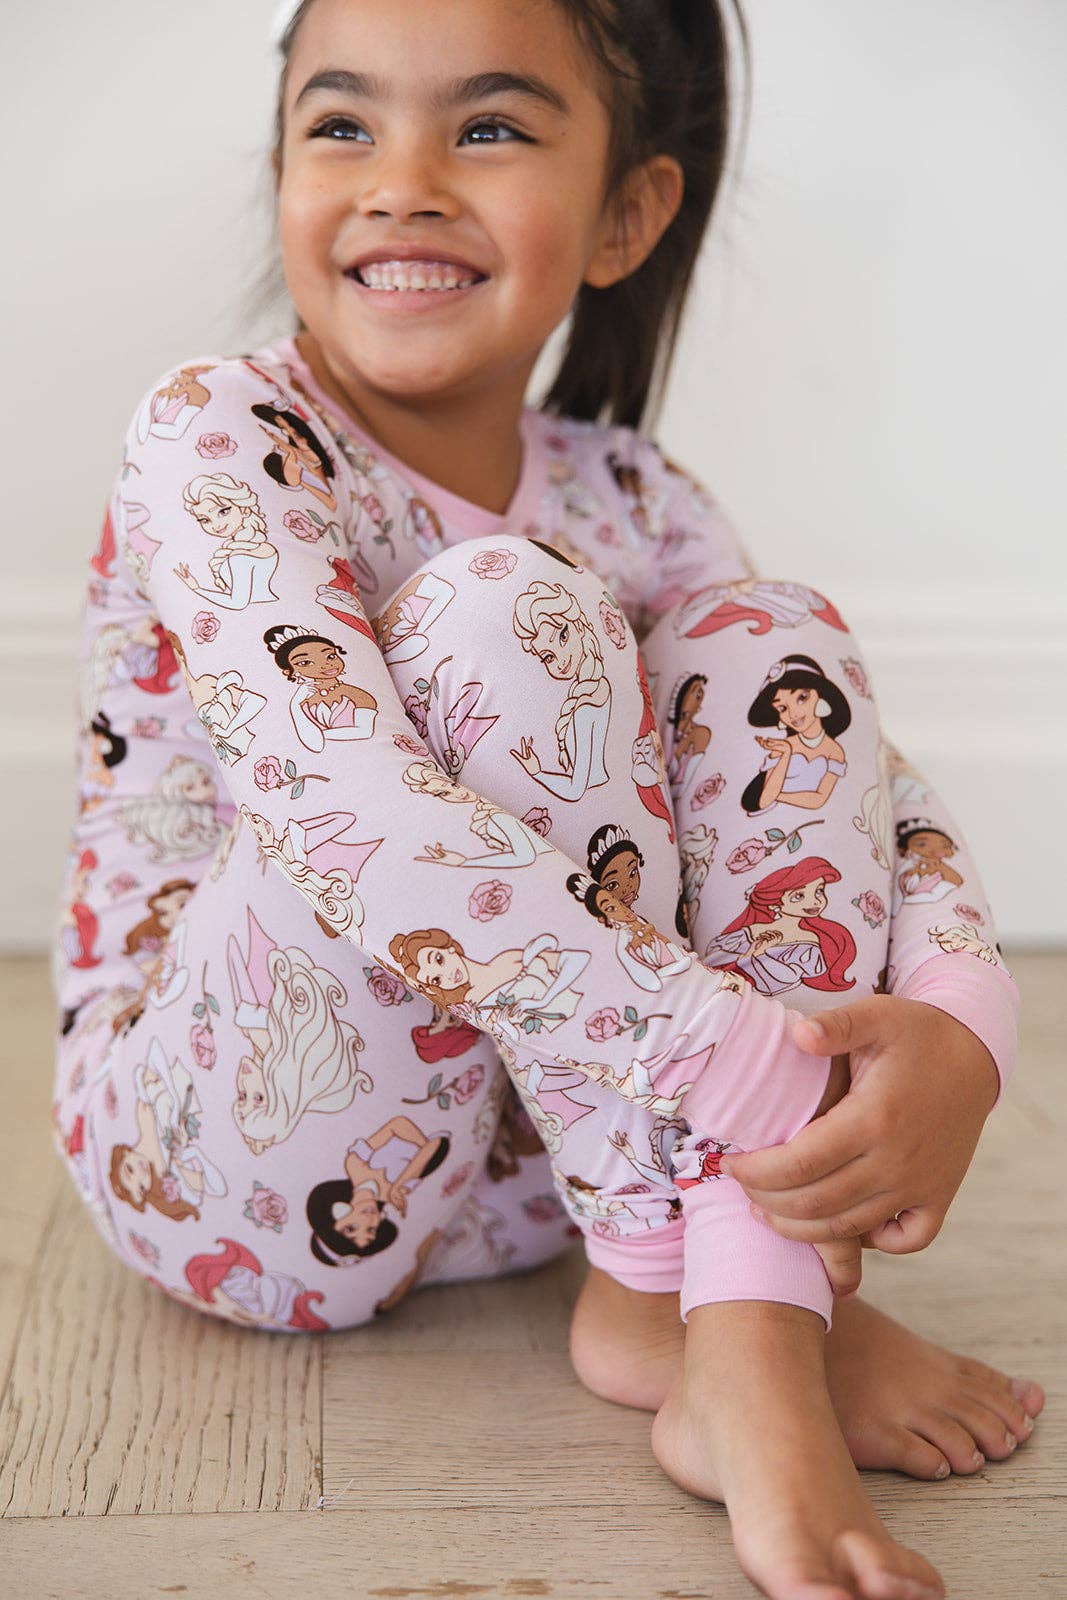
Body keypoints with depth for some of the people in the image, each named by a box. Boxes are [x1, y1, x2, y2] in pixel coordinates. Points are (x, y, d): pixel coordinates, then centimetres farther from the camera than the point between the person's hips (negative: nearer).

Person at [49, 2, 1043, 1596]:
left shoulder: (623, 498, 1)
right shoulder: (219, 437, -15)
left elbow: (877, 789, -3)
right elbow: (339, 818, -32)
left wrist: (958, 1031, -26)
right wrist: (748, 1066, -36)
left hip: (553, 1141, 6)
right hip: (229, 1163, -5)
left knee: (772, 644, -12)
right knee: (501, 614, -25)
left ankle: (756, 1339, -24)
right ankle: (658, 1291, -19)